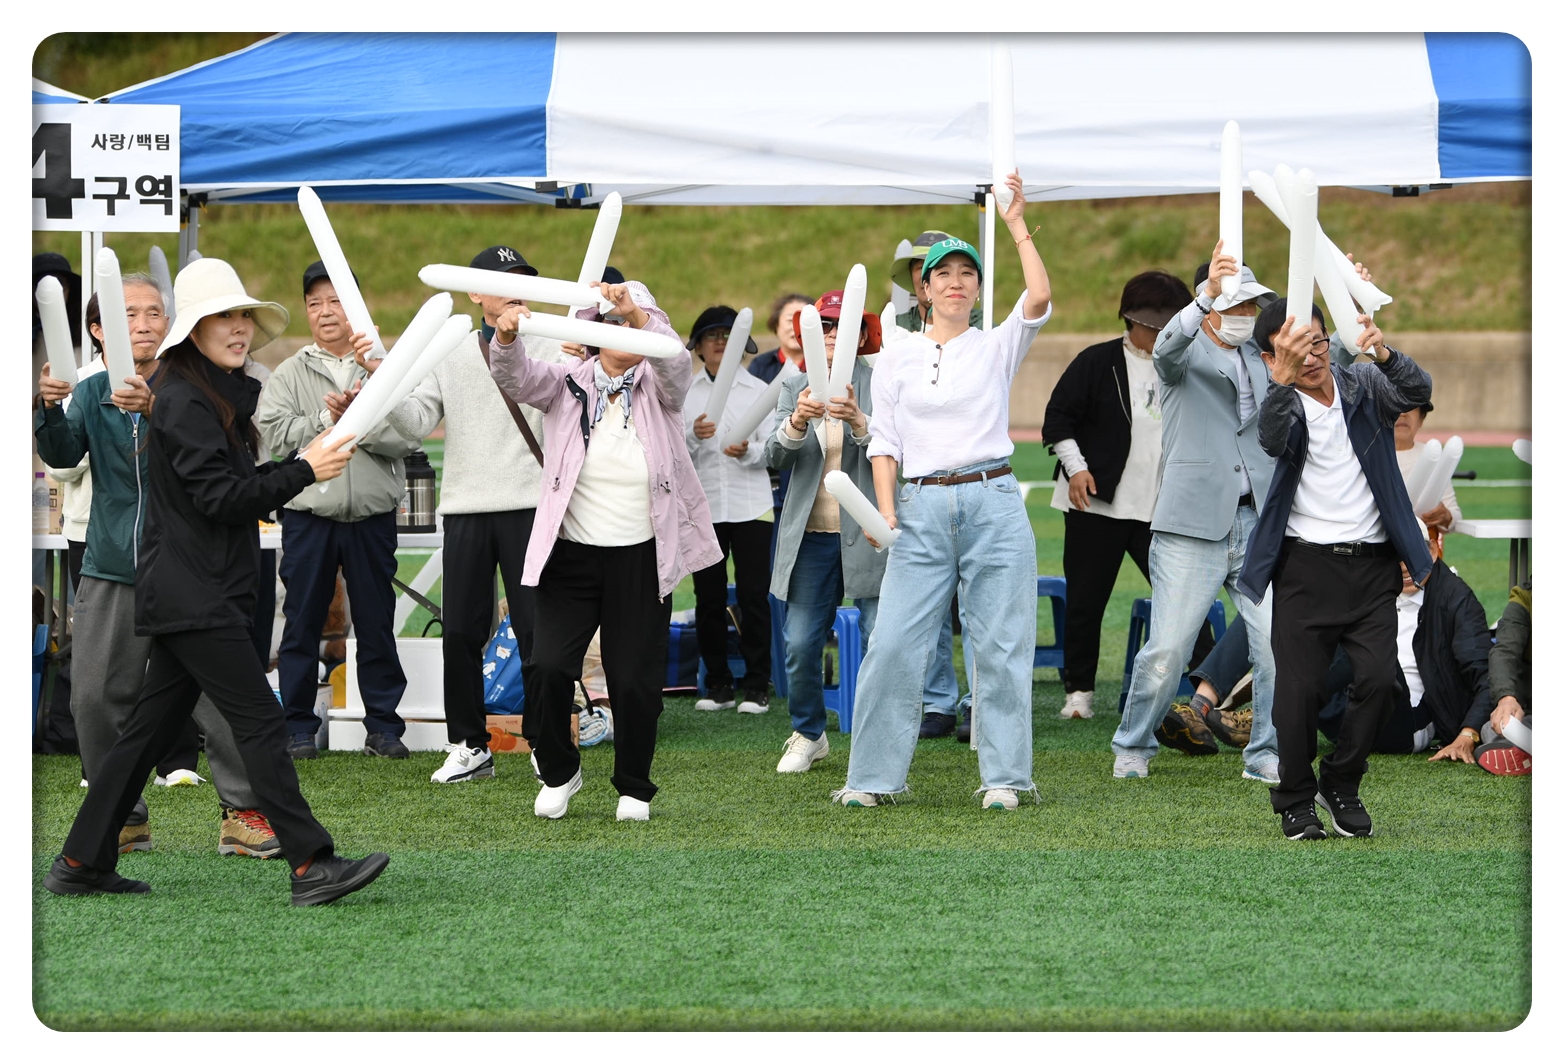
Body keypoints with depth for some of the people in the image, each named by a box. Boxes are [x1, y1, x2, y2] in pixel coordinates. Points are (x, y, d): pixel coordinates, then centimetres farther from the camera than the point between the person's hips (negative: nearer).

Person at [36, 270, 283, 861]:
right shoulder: (90, 393, 8)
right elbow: (62, 453, -5)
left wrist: (155, 409, -39)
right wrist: (50, 408, -25)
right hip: (111, 570, 3)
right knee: (96, 696, 3)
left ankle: (243, 813, 1)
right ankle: (123, 817, 17)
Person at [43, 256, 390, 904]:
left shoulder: (223, 395, 17)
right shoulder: (184, 400, -14)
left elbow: (239, 486, 16)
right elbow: (220, 497, -19)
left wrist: (304, 461, 4)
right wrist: (303, 472, -16)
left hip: (195, 594, 10)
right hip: (194, 596, -10)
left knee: (153, 725, 11)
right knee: (259, 721, -12)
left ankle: (80, 864, 15)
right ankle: (311, 867, -14)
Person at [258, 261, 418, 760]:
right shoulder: (290, 373, 7)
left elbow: (406, 436, -7)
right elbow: (272, 433, -7)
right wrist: (328, 420, -13)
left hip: (372, 515, 0)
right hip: (308, 514, 0)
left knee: (376, 621, 5)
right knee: (302, 621, 3)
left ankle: (383, 725, 12)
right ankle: (298, 727, 10)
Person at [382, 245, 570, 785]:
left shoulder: (549, 348, 3)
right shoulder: (452, 355, 12)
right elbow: (417, 422, 4)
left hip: (529, 504, -3)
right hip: (465, 507, 3)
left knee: (535, 627, -3)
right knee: (460, 629, 5)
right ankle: (468, 745, 15)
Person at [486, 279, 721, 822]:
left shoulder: (657, 389, 2)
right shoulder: (567, 386, 3)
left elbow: (675, 361, -20)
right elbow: (516, 377, -15)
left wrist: (637, 312, -38)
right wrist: (506, 336, -38)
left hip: (642, 560, 0)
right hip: (571, 554, 0)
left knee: (636, 680, 2)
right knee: (548, 666, -12)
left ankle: (634, 788, 22)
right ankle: (557, 771, 12)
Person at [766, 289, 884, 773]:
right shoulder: (795, 389, 10)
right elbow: (774, 456, -3)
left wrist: (859, 422, -30)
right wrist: (796, 422, -24)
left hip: (869, 537, -3)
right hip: (811, 539, 3)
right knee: (800, 646, 2)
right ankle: (808, 735, 22)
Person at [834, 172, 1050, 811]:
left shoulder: (998, 347, 7)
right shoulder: (898, 357, 10)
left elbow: (1039, 300, -12)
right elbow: (885, 442, 7)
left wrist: (1017, 225, -12)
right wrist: (886, 515, -5)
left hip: (994, 503, -1)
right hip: (922, 508, 1)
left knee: (999, 647, 0)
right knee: (894, 645, -3)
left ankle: (1002, 776, 9)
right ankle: (872, 776, 5)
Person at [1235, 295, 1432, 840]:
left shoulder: (1363, 383, 6)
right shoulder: (1282, 404, -1)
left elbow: (1417, 391, -15)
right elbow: (1273, 439, -26)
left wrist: (1385, 354, -37)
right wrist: (1285, 379, -46)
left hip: (1373, 565, 2)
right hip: (1306, 565, -2)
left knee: (1379, 679, -8)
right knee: (1300, 687, -6)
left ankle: (1342, 784, 13)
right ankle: (1295, 799, 13)